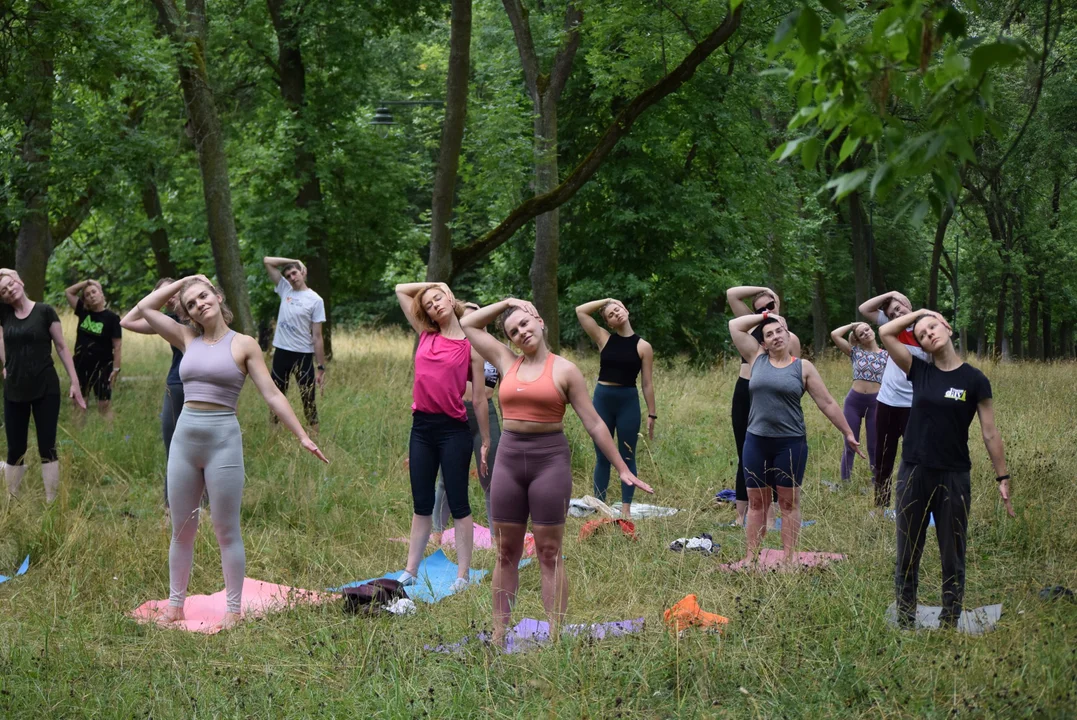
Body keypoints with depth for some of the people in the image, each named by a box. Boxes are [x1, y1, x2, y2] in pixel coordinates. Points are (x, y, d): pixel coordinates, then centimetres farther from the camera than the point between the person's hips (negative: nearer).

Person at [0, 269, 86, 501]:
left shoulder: (45, 311, -5)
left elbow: (61, 347, -2)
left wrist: (75, 382, -5)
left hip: (46, 389, -3)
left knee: (47, 448, -3)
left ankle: (52, 502, 0)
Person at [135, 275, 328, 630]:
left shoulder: (243, 344, 0)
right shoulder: (187, 339, 10)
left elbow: (271, 394, -2)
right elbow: (146, 307, 11)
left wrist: (302, 436, -7)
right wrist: (183, 282, 12)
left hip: (223, 440, -4)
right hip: (185, 438, 4)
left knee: (226, 532, 1)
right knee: (181, 531, 10)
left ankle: (234, 609, 8)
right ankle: (175, 605, 19)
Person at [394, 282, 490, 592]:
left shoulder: (470, 346, -2)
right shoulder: (425, 336, 9)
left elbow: (479, 398, 1)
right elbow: (401, 290, 16)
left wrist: (485, 443, 2)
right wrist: (434, 284, 14)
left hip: (453, 430, -5)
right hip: (421, 428, 5)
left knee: (458, 504, 1)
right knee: (421, 504, 11)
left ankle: (463, 575, 6)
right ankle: (410, 572, 14)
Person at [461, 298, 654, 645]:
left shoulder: (564, 370, 0)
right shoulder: (507, 363, 10)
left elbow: (594, 423, 0)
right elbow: (468, 324, 19)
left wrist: (622, 469, -3)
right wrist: (506, 303, 14)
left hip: (550, 459, -4)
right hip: (509, 458, 4)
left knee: (549, 552, -2)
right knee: (506, 552, 6)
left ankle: (555, 635, 0)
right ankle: (498, 635, 10)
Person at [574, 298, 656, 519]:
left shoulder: (643, 346, -2)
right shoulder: (604, 339, 3)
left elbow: (647, 384, -1)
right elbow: (580, 311, 0)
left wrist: (651, 414, -3)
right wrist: (606, 300, 3)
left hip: (628, 401, -2)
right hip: (602, 399, 2)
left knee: (627, 457, 4)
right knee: (602, 457, 7)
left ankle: (626, 508, 9)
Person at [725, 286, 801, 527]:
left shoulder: (790, 339, 3)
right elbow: (731, 294, 7)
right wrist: (762, 289, 5)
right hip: (743, 394, 3)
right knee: (745, 458, 7)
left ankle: (771, 516, 5)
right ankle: (741, 515, 10)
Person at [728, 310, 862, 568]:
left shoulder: (803, 367, 1)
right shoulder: (757, 358, 7)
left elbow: (827, 403, 3)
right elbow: (735, 325, 8)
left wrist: (848, 433, 2)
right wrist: (764, 316, 8)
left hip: (791, 443, -2)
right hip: (757, 441, 2)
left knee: (789, 501, 3)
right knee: (756, 502, 6)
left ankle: (789, 557, 5)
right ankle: (750, 556, 9)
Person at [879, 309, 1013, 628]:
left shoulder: (974, 380, -4)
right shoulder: (919, 371, 3)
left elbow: (990, 433, -3)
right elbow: (885, 332, -1)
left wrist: (1003, 478, -4)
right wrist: (919, 312, 3)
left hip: (954, 476, -2)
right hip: (914, 474, 2)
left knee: (952, 559, 6)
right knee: (907, 556, 8)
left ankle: (949, 624, 15)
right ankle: (905, 624, 17)